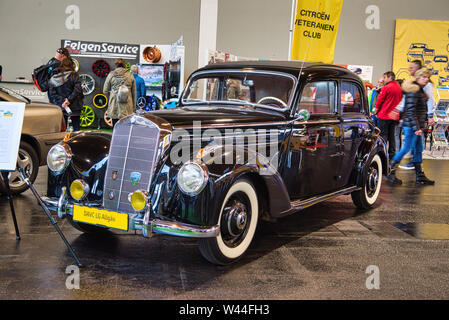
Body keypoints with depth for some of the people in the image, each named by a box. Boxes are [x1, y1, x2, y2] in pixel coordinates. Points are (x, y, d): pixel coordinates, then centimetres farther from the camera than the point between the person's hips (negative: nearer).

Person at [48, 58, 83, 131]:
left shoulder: (52, 78, 5)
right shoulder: (73, 75, -6)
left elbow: (52, 93, -2)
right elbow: (77, 89, -16)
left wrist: (62, 101, -9)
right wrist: (69, 99, -14)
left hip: (60, 107, 3)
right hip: (74, 107, -3)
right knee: (76, 128, 6)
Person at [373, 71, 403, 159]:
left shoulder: (386, 88, -11)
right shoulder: (399, 88, 9)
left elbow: (379, 101, -7)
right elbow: (400, 101, 15)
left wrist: (375, 112, 5)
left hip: (384, 115, -6)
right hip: (395, 116, 6)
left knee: (383, 135, -2)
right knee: (392, 136, 11)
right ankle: (392, 154, 13)